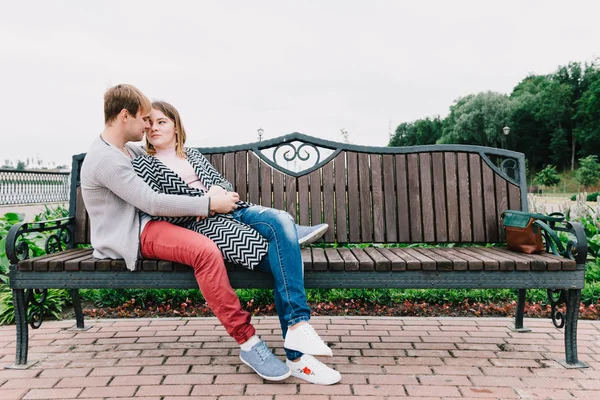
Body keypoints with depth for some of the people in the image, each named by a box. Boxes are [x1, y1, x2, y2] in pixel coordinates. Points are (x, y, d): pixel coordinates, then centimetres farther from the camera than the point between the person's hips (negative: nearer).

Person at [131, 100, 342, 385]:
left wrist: (220, 191, -4)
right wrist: (206, 200, -11)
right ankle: (296, 355, -23)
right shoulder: (144, 165, 9)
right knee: (279, 255, -25)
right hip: (201, 224, -5)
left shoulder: (192, 154, 26)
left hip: (234, 210, 6)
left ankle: (297, 329, -26)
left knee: (281, 221, -27)